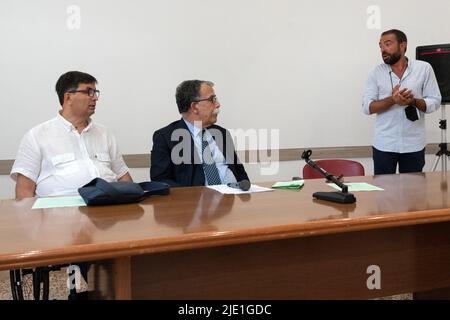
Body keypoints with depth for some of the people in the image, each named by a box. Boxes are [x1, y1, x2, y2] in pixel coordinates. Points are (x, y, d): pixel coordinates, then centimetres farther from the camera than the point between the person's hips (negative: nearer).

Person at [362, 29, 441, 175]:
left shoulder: (424, 68, 2)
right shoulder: (376, 72, 2)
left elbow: (435, 102, 0)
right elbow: (367, 107, -4)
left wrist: (414, 101, -20)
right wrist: (392, 100, -20)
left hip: (414, 145, 0)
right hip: (384, 145, 0)